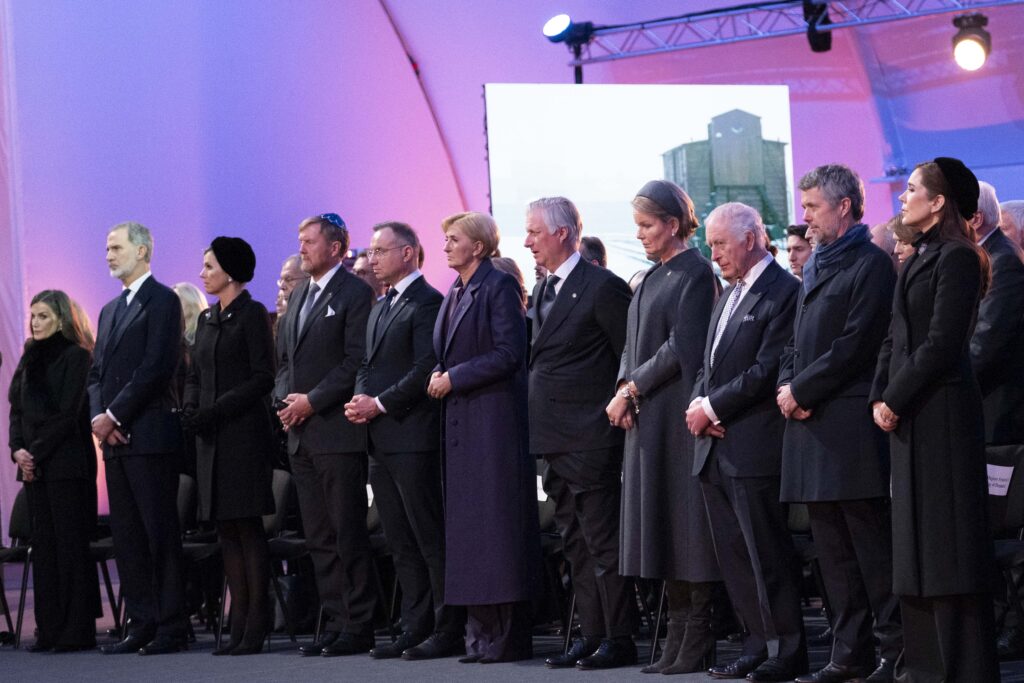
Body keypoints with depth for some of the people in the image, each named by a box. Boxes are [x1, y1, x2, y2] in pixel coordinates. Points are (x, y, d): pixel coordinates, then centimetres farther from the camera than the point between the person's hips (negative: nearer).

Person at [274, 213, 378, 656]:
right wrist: (285, 399, 3)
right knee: (318, 537, 9)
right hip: (301, 436, 8)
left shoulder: (355, 294, -6)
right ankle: (335, 622, 13)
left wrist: (312, 401, -14)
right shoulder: (298, 297, 19)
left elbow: (356, 361, -14)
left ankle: (358, 627, -3)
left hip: (337, 432, -8)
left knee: (348, 534, -6)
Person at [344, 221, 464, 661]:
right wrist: (361, 401, 3)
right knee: (400, 542, 10)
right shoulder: (381, 308, 21)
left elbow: (425, 369, -16)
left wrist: (380, 404, -15)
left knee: (430, 538, -7)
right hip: (381, 442, 9)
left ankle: (447, 630, -4)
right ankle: (415, 627, 14)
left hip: (413, 438, -9)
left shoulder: (427, 303, -9)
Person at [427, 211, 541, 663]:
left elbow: (508, 354, -15)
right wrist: (439, 375, 2)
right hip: (459, 422, 9)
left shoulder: (499, 288, -8)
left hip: (494, 419, -9)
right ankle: (481, 631, 11)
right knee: (466, 521, 7)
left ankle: (507, 636, -5)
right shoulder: (454, 293, 17)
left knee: (496, 520, -7)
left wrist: (454, 378, -13)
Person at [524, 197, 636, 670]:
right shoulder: (543, 291, 16)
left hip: (590, 438, -9)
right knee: (576, 543, 12)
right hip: (553, 437, 9)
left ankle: (619, 639, -2)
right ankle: (591, 635, 17)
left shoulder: (603, 287, -11)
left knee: (602, 541, -6)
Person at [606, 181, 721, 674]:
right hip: (647, 417, 8)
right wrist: (625, 389, -1)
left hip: (678, 412, -8)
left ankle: (697, 636, -3)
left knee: (685, 519, -6)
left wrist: (632, 389, -12)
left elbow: (681, 349, -16)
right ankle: (679, 631, 11)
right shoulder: (653, 277, 16)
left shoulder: (694, 273, -10)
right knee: (662, 523, 8)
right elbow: (634, 342, 16)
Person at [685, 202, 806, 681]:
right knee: (734, 553, 10)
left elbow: (766, 371, -17)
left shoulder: (783, 292, -10)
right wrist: (697, 403, 1)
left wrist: (712, 407, -13)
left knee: (768, 553, -5)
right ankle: (757, 643, 17)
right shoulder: (728, 296, 19)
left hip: (754, 447, -9)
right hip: (715, 446, 9)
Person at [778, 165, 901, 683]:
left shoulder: (871, 265, -8)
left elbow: (855, 345, -15)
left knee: (872, 547, -7)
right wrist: (787, 385, 2)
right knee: (833, 551, 10)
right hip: (812, 426, 9)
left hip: (850, 426, -9)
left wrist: (801, 390, -12)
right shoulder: (815, 266, 19)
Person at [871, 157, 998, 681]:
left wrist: (896, 400, -14)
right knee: (914, 535, 10)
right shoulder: (918, 259, 16)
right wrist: (880, 397, 3)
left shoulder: (956, 258, -12)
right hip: (907, 413, 9)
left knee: (946, 535, -7)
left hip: (942, 411, -9)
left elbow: (941, 343, -17)